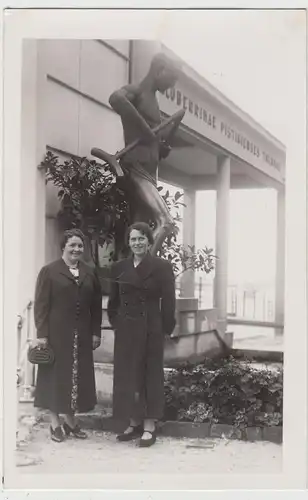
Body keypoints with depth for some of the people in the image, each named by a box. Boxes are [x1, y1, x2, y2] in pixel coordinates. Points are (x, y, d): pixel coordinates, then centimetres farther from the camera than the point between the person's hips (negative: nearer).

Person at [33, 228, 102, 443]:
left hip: (81, 335, 4)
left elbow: (96, 305, 11)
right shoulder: (49, 271, -2)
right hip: (57, 333, -4)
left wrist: (96, 332, 5)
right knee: (56, 374, 3)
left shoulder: (90, 273, 10)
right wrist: (42, 333, -11)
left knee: (78, 375, 7)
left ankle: (71, 420, 20)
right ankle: (55, 422, 13)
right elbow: (41, 305, -6)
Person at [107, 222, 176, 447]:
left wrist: (166, 328, -6)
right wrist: (115, 323, 9)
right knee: (127, 375, 7)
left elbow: (168, 301, -4)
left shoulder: (162, 267, -4)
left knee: (150, 375, 2)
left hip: (151, 329, -4)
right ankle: (134, 423, 19)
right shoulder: (119, 267, 7)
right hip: (126, 330, 4)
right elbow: (113, 300, 14)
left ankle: (149, 427, 8)